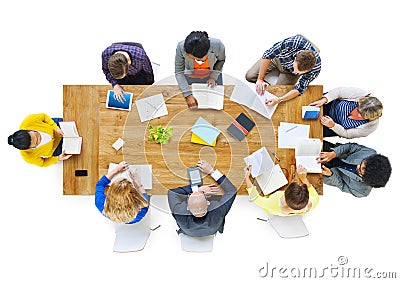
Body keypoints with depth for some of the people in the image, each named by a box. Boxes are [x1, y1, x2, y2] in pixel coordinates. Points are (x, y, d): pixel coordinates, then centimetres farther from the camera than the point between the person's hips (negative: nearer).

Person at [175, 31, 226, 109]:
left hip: (213, 74, 0)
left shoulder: (217, 45, -34)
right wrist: (188, 95, -29)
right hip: (190, 77, 0)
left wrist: (214, 77, -20)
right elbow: (179, 72, -22)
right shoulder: (181, 47, -35)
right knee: (191, 105, 8)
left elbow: (221, 60, -9)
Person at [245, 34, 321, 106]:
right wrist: (260, 79, -29)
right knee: (249, 76, -9)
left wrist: (279, 100, -43)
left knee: (278, 92, -14)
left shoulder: (316, 68, -36)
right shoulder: (293, 42, -42)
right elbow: (268, 55, -30)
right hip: (278, 58, 0)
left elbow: (299, 89, -28)